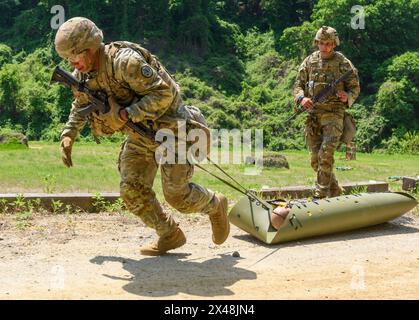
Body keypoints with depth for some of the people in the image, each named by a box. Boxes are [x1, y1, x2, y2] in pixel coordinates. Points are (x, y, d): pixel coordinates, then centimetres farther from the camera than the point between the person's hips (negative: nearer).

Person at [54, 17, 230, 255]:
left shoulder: (125, 60, -27)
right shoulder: (83, 74, -1)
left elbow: (163, 93, -30)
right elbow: (80, 106, 20)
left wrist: (125, 114, -32)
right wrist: (68, 136, 10)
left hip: (168, 127, -8)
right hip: (139, 134, 8)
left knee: (177, 195, -7)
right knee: (132, 191, -1)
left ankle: (215, 205, 24)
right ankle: (170, 236, 17)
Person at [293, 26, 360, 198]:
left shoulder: (343, 63, -1)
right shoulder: (310, 61, 7)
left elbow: (355, 88, 5)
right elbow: (298, 85, 11)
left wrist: (347, 97, -17)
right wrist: (302, 98, -10)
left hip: (334, 114, -4)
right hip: (313, 114, 4)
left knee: (326, 154, -17)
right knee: (315, 159, 5)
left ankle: (320, 194, -9)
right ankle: (335, 191, 23)